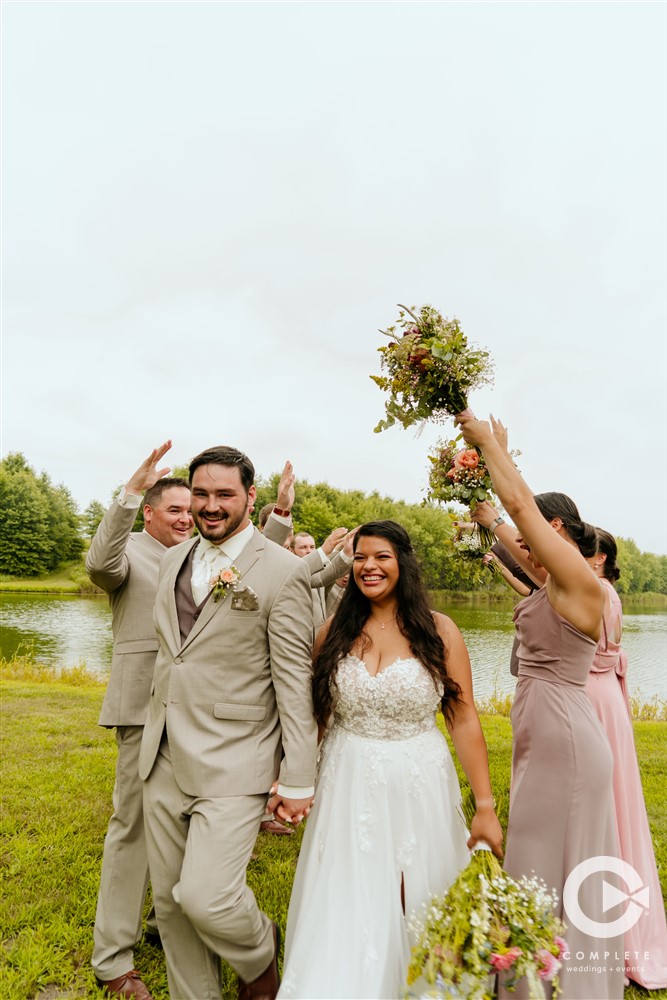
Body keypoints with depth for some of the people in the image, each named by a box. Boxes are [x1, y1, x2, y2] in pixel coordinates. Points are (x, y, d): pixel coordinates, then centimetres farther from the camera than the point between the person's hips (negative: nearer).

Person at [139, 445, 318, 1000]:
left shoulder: (284, 571, -13)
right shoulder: (175, 560, 8)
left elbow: (295, 681, -12)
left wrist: (298, 779, -11)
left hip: (232, 762, -6)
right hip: (164, 761, 6)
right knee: (170, 902, 15)